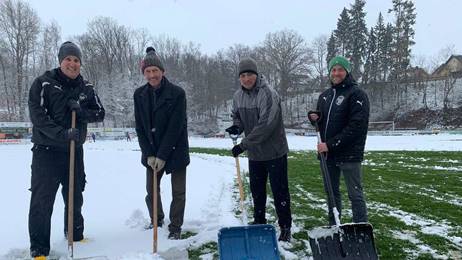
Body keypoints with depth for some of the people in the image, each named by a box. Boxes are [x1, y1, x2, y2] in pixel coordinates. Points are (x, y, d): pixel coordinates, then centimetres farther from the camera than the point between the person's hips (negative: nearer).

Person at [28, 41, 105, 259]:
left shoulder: (86, 88, 4)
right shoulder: (43, 83, -8)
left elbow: (100, 113, 5)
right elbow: (37, 115, -15)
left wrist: (81, 112, -15)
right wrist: (62, 133, -26)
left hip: (75, 150, 5)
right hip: (46, 150, -4)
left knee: (75, 196, 17)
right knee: (42, 199, -4)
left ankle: (75, 235, 36)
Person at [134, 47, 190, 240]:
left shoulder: (177, 93, -15)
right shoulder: (139, 94, -3)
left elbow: (175, 127, -18)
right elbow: (140, 127, -2)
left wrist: (162, 156, -19)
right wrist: (149, 154, -10)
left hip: (175, 150, -3)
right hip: (151, 152, 4)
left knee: (178, 192, 3)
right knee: (151, 191, 13)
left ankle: (175, 227, 20)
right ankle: (156, 221, 36)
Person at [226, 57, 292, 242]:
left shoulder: (268, 94, -21)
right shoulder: (238, 95, 2)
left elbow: (265, 125, -28)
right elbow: (237, 115, 18)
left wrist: (243, 144, -26)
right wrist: (237, 126, -7)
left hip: (274, 152, -6)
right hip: (254, 153, 7)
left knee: (279, 191, 2)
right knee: (257, 191, 17)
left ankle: (285, 228, 15)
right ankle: (259, 223, 33)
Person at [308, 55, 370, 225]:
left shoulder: (357, 94, -9)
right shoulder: (325, 95, 12)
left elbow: (356, 126, -18)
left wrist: (330, 144, -20)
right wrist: (314, 117, -2)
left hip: (349, 154, -7)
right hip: (328, 153, 7)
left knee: (355, 194, -2)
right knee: (331, 191, 16)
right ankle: (333, 226, 30)